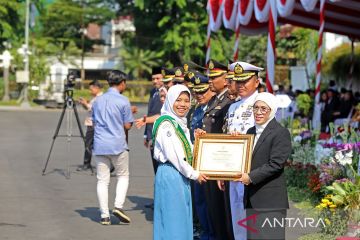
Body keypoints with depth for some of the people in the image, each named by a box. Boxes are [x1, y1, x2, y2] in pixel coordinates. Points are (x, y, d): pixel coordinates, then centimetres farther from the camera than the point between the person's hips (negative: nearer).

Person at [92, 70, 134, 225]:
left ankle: (105, 215, 2)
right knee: (123, 176, 13)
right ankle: (118, 206, -4)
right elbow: (127, 126, -6)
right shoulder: (123, 101, -7)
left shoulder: (98, 100, 10)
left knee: (102, 180, 5)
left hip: (99, 145, 4)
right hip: (118, 145, -4)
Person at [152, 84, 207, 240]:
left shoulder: (181, 124, 16)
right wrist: (194, 174, -9)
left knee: (183, 221, 10)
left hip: (182, 176, 9)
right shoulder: (166, 123, -12)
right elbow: (172, 155, -16)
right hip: (170, 174, -9)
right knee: (173, 222, -6)